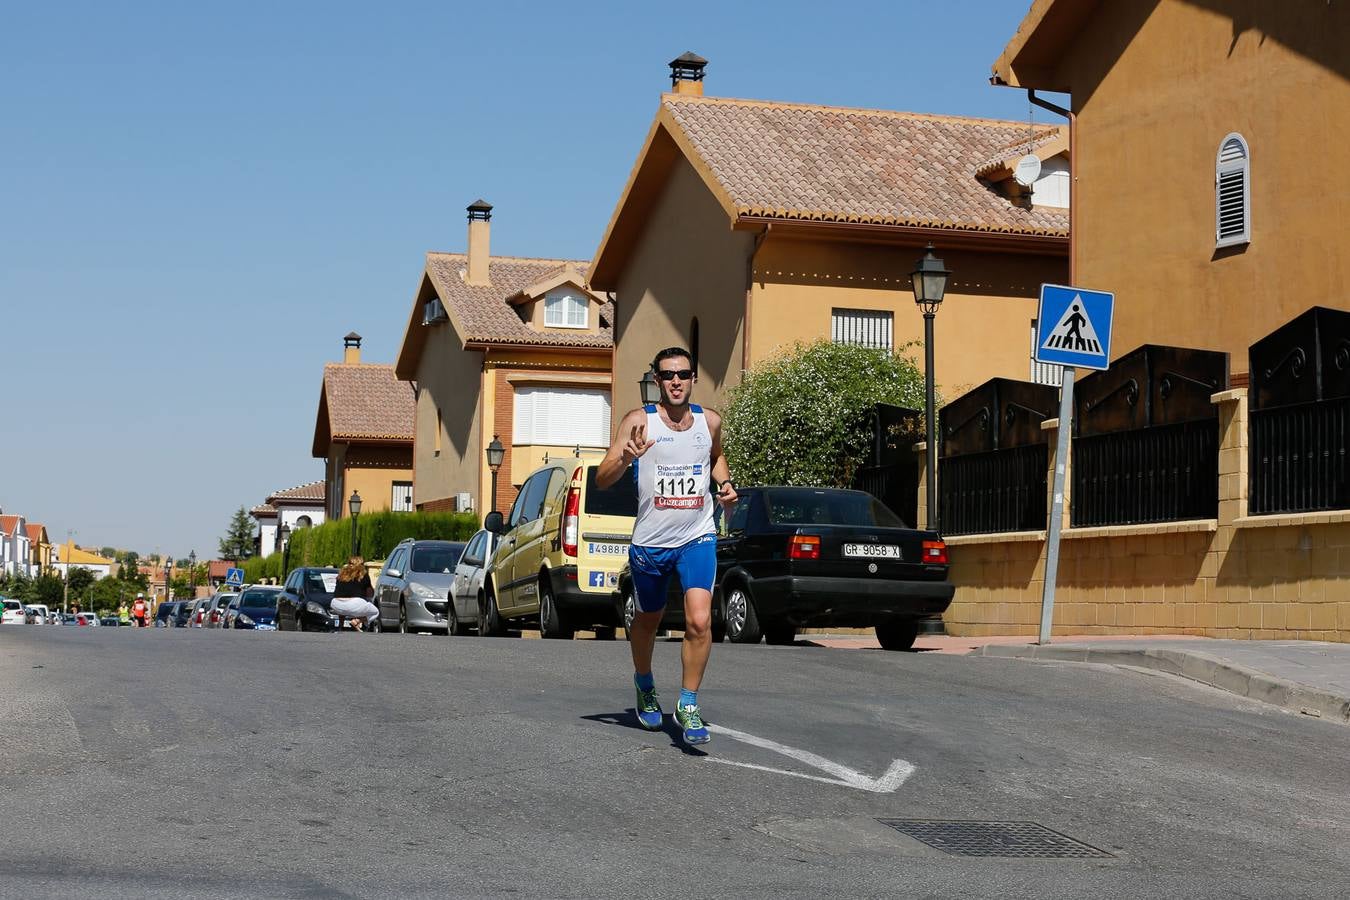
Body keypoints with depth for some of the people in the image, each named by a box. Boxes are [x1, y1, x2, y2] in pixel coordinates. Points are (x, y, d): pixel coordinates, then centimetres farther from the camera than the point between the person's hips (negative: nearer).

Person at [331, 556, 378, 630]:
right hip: (355, 604, -5)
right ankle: (357, 621, -8)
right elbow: (370, 594, 19)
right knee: (375, 612, 19)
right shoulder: (363, 575, 9)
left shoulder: (342, 574, 19)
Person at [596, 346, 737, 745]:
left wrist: (725, 482, 6)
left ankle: (688, 705, -2)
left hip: (697, 539, 1)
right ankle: (644, 684, 45)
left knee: (700, 622, -16)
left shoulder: (710, 421, 3)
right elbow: (602, 479, -13)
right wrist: (625, 458, -33)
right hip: (650, 542, -1)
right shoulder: (639, 421, -8)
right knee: (647, 621, 18)